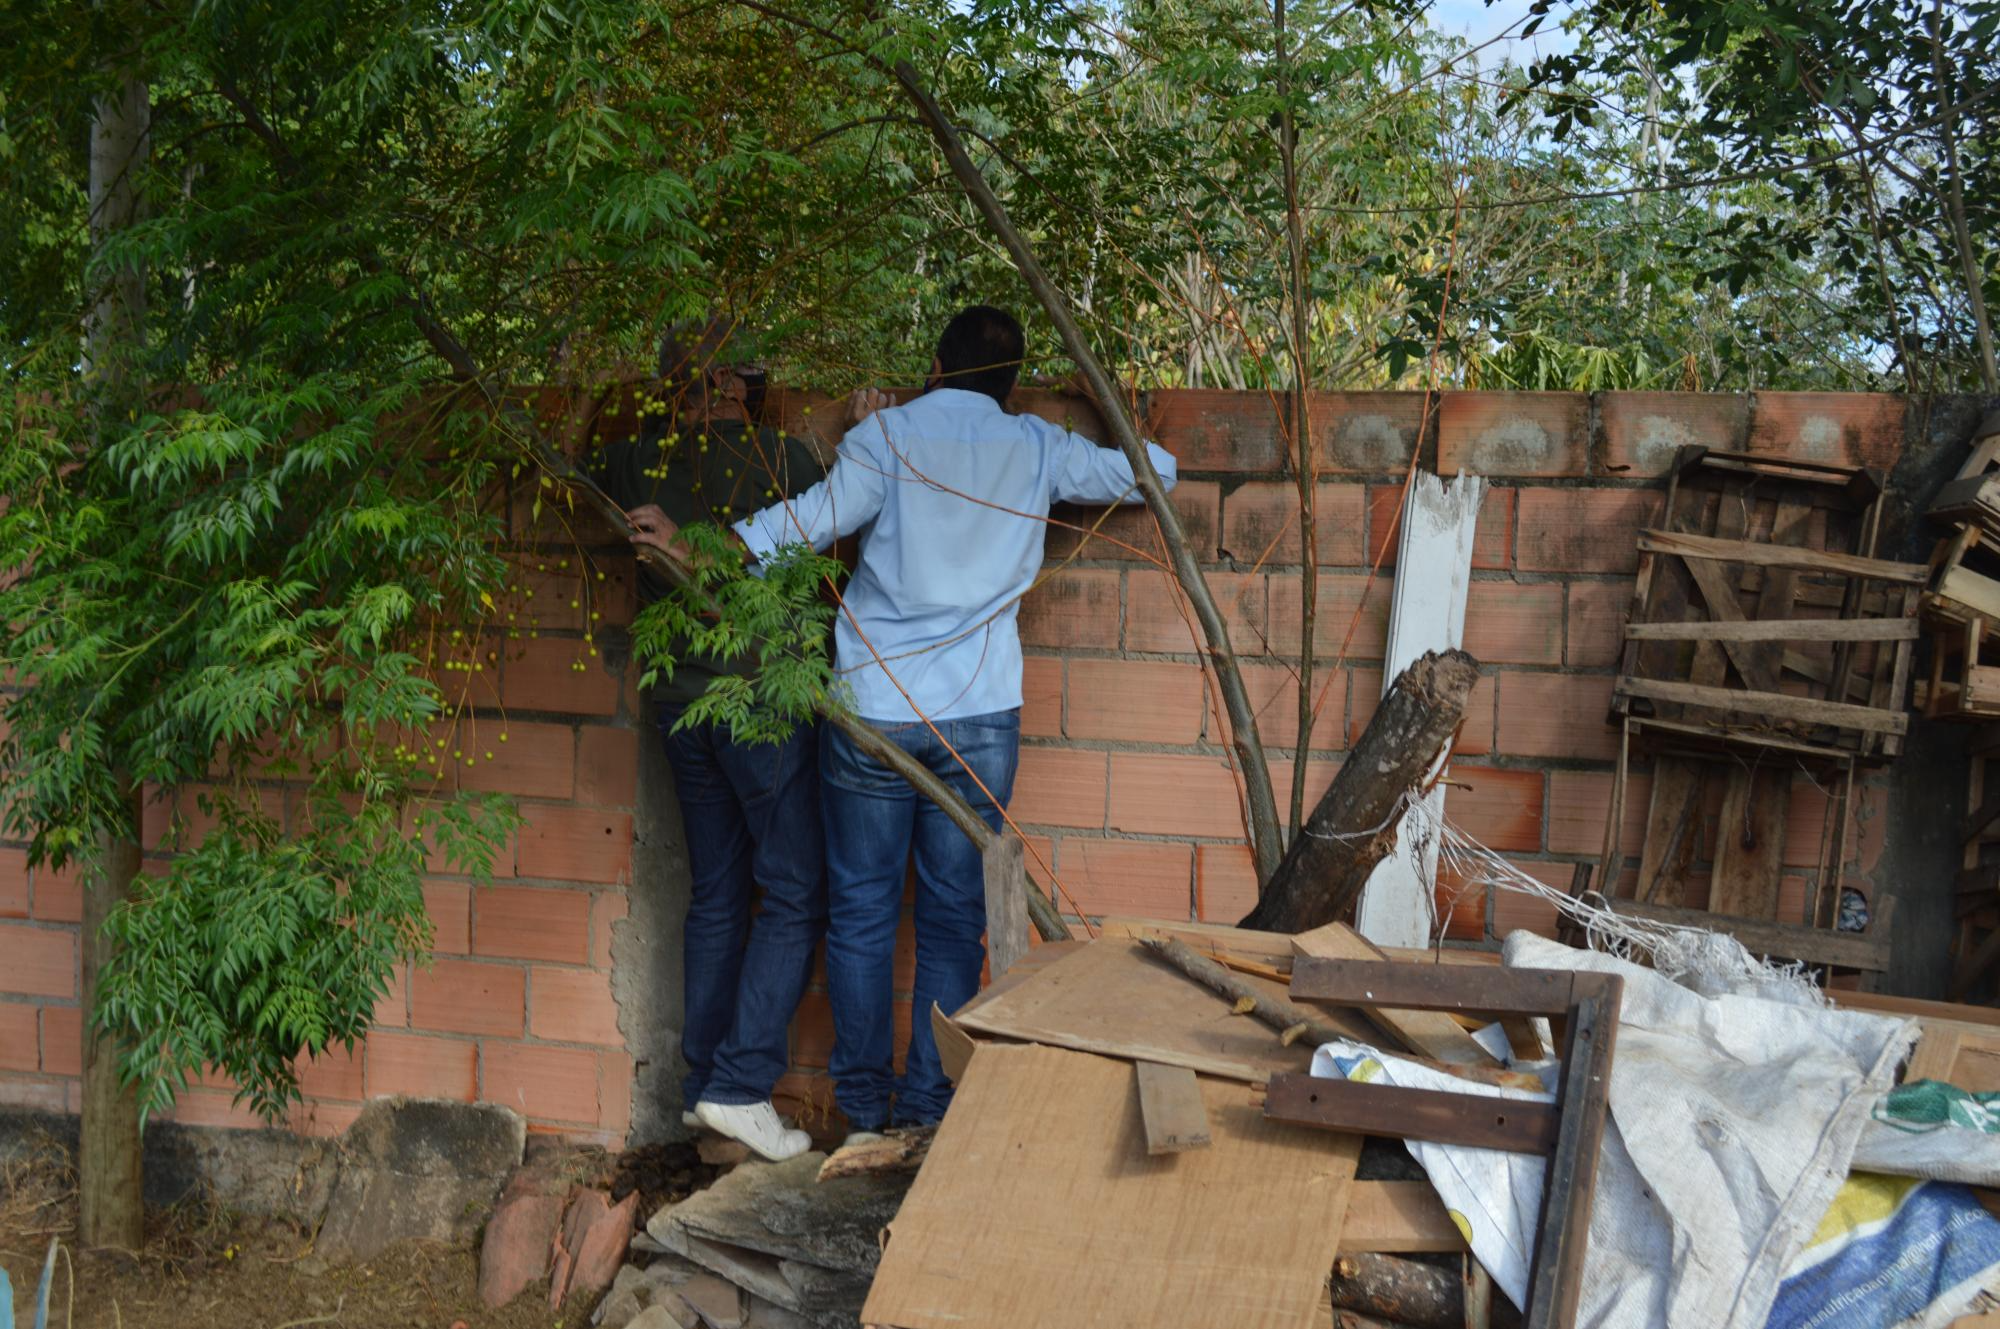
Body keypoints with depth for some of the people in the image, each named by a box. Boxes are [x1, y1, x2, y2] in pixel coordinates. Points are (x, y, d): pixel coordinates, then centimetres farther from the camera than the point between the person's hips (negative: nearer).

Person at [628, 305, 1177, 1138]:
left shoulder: (887, 434, -2)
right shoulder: (1038, 450, 6)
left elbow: (817, 517, -16)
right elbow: (1153, 471, 18)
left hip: (875, 709, -1)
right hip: (980, 716, 1)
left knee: (860, 909, 10)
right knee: (954, 914, 8)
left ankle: (865, 1103, 17)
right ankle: (928, 1106, 12)